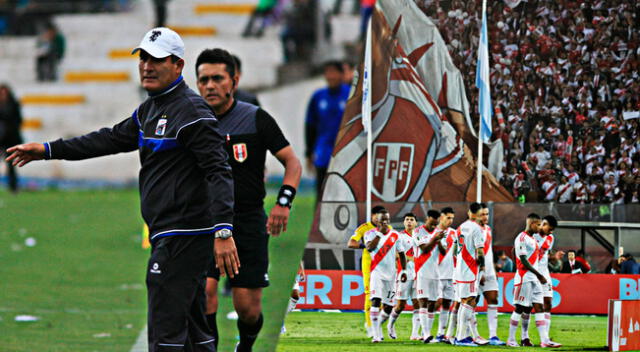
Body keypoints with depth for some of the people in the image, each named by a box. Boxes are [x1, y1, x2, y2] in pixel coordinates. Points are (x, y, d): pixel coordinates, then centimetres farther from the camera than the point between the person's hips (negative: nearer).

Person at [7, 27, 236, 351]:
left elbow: (219, 172, -21)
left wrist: (223, 231, -32)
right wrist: (47, 150, 28)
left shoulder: (192, 112, -13)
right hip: (167, 237, 10)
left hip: (184, 236, -10)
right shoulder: (149, 110, 17)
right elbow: (111, 140, 28)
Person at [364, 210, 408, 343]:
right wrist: (380, 233, -19)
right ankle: (376, 334, -22)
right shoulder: (371, 234, -1)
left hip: (391, 273, 4)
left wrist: (403, 271, 5)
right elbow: (369, 248, -20)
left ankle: (378, 326, 31)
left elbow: (401, 254, 14)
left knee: (389, 305, 5)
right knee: (376, 301, -19)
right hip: (377, 272, -4)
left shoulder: (395, 235, 7)